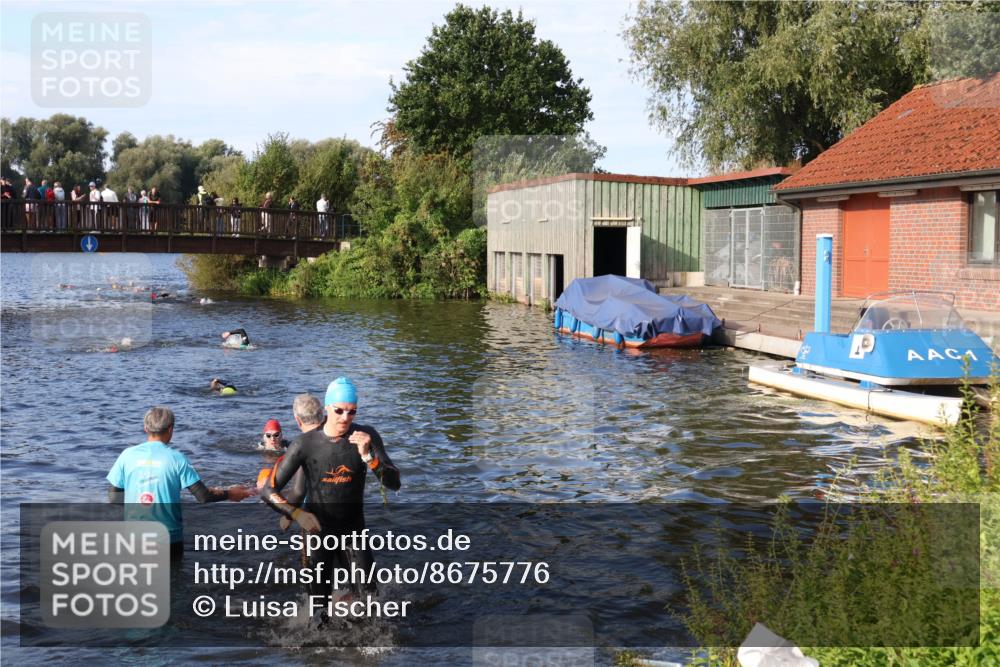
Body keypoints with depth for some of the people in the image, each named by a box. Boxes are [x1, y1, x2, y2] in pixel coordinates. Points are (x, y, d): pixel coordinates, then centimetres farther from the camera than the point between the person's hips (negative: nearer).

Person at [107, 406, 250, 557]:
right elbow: (202, 496, -6)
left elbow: (113, 497, 1)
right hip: (169, 539, -1)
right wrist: (229, 494, 10)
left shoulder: (127, 455, -2)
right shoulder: (176, 458, -7)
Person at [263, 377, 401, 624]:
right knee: (320, 613, 5)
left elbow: (393, 483, -16)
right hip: (317, 530, -1)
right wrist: (297, 514, -28)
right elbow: (269, 491, -12)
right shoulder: (306, 444, -15)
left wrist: (368, 456, -31)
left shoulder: (366, 437, -9)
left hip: (353, 530, 1)